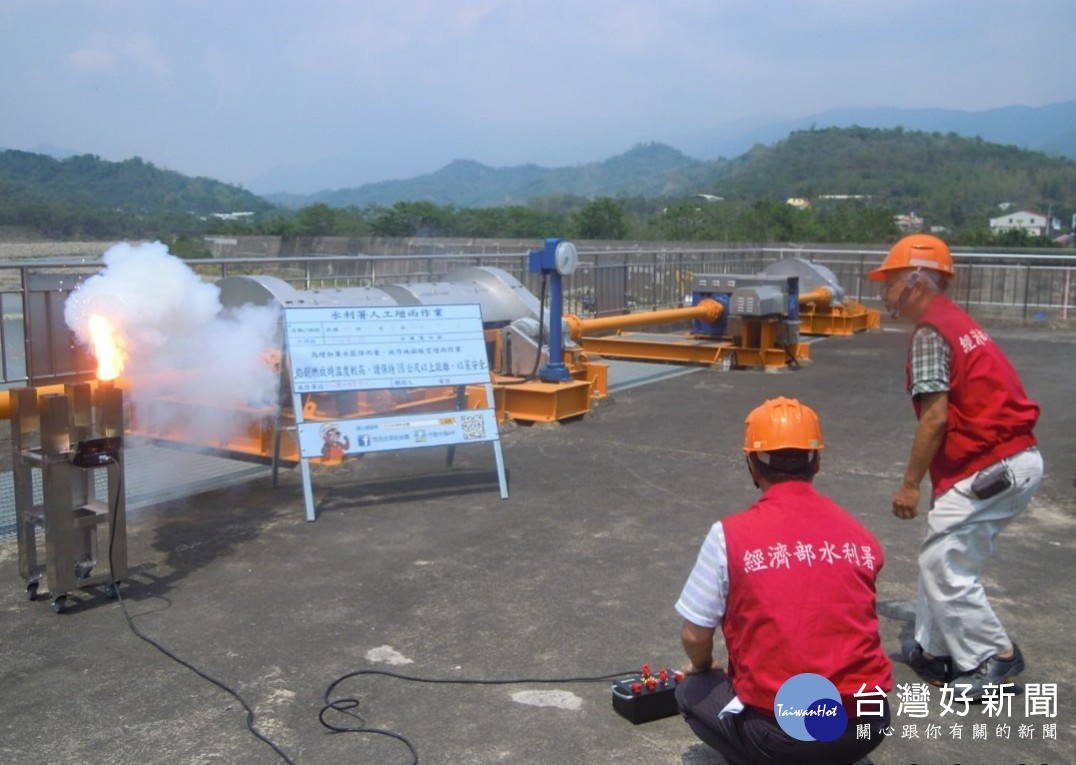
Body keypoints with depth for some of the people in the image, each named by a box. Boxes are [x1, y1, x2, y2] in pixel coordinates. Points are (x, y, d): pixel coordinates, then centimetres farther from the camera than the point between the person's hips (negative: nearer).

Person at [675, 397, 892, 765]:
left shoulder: (731, 534, -9)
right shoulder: (861, 536, 2)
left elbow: (694, 635, -3)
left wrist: (703, 667, 20)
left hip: (779, 730, -4)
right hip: (866, 724, 5)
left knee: (693, 692, 23)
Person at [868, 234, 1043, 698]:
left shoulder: (930, 332, -12)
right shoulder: (958, 323, 17)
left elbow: (936, 418, -17)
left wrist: (909, 484, -10)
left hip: (989, 467, -10)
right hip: (1019, 459, 10)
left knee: (944, 565, 0)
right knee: (943, 556, 17)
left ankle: (995, 657, 11)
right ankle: (936, 650, 26)